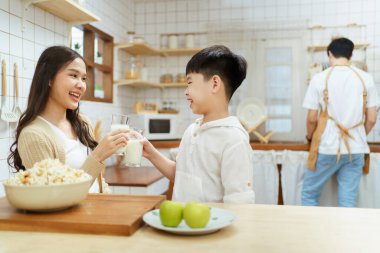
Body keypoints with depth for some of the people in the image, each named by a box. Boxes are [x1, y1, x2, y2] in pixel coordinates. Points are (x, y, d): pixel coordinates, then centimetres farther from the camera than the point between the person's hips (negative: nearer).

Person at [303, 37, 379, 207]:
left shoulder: (320, 78, -6)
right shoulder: (366, 78, 2)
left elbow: (312, 119, -5)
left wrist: (310, 137, 16)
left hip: (327, 148, -3)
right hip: (355, 149, 3)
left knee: (309, 194, 12)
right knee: (349, 201, 8)